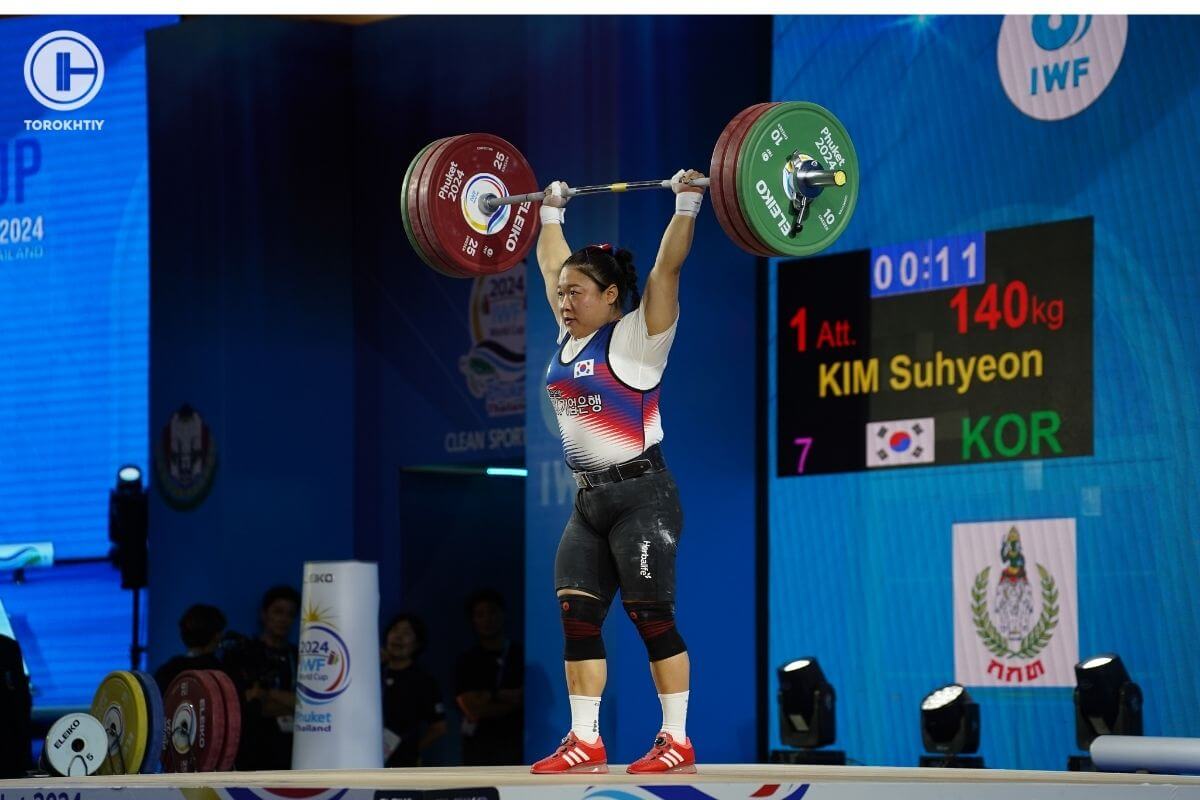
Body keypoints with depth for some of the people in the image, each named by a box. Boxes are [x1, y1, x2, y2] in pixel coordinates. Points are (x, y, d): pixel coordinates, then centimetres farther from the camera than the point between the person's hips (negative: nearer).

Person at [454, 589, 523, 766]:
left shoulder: (523, 655, 9)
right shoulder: (468, 662, 7)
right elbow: (472, 709, -4)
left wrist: (491, 697, -6)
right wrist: (513, 700, -1)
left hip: (517, 744, 0)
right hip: (480, 747, 0)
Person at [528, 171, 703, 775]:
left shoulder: (636, 339, -8)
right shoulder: (570, 338, 11)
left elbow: (667, 266, -16)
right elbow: (551, 263, 24)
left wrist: (687, 204, -15)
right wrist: (551, 211, 29)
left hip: (641, 498, -8)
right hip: (589, 502, 8)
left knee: (652, 618, -5)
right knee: (577, 618, 3)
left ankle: (677, 742, 0)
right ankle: (584, 742, 6)